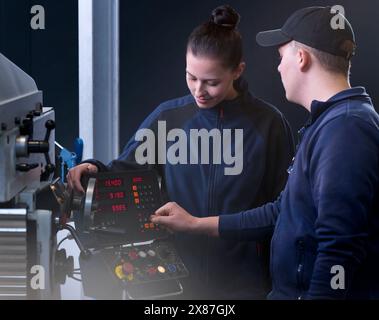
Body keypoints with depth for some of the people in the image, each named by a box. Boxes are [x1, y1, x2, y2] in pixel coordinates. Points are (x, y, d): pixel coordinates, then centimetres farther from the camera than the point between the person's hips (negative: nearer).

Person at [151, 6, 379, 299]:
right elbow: (284, 213, 20)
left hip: (315, 290, -9)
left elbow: (340, 248, -27)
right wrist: (196, 224, 21)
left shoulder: (345, 128, -19)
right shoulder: (329, 123, 16)